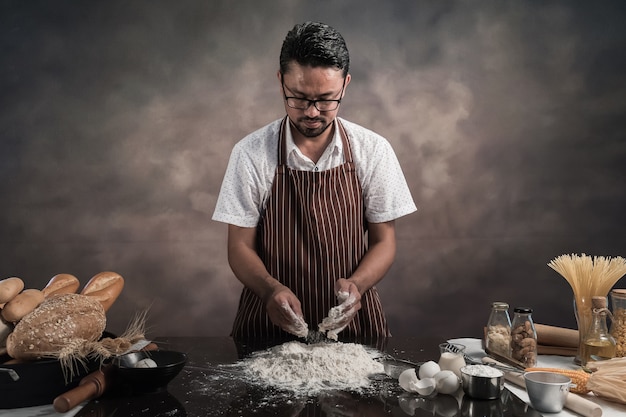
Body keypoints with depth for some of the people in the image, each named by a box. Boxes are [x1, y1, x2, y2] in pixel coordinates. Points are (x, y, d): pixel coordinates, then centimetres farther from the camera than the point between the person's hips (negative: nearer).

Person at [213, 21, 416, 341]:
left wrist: (355, 285, -17)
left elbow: (384, 241, 2)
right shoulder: (250, 153, -5)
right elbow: (240, 247, -1)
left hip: (351, 321, 1)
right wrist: (271, 289, -21)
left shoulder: (373, 150, -3)